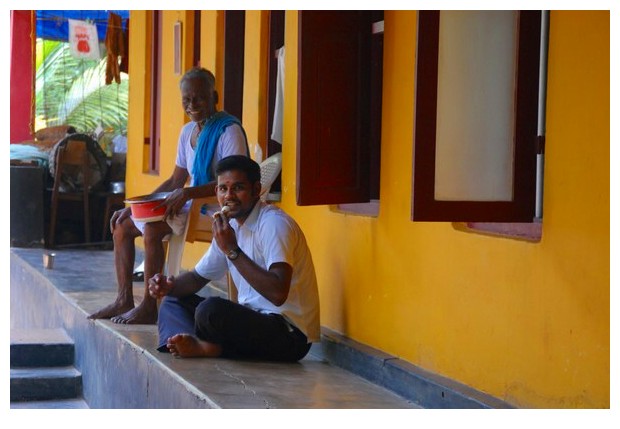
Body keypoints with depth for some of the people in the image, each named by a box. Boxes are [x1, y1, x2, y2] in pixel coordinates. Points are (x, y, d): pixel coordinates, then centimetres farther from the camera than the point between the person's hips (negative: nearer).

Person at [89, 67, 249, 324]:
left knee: (152, 227, -29)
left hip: (216, 211, -10)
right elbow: (176, 181, 18)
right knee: (122, 225, 5)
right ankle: (124, 300, 5)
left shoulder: (228, 130, -13)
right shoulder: (188, 132, 14)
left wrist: (188, 193, -32)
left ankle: (149, 307, -22)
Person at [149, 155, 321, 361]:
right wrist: (169, 286, -1)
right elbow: (197, 277, 23)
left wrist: (232, 250, -26)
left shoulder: (274, 224, -17)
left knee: (211, 310, -34)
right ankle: (200, 346, -21)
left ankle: (204, 347, -4)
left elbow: (278, 293, -31)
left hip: (290, 334, -10)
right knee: (173, 301, 7)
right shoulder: (230, 225, 12)